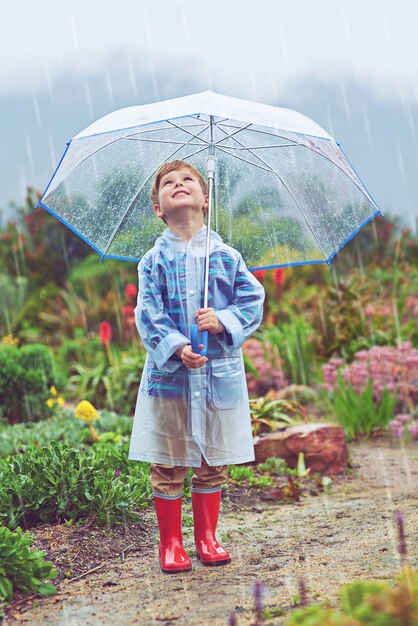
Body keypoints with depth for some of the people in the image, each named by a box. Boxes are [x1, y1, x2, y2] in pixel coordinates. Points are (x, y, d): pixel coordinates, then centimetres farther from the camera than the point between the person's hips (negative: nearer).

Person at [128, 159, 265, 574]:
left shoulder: (226, 255, 5)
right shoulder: (154, 260, 1)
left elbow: (253, 300, 3)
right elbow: (148, 315, -5)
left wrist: (223, 320, -14)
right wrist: (176, 347, -19)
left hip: (221, 372, 2)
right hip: (168, 373, -1)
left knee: (213, 464, 10)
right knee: (167, 465, 4)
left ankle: (207, 536, 26)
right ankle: (170, 542, 18)